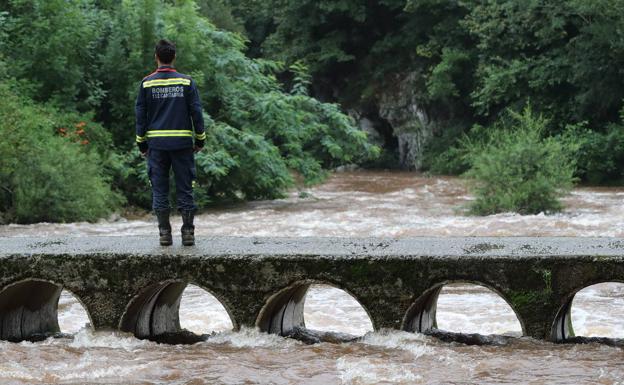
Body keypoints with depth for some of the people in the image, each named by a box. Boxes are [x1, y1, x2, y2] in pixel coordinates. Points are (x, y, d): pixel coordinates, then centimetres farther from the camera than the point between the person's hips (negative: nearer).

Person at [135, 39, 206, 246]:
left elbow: (141, 115, 4)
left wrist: (142, 144, 12)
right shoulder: (186, 82, 0)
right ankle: (188, 233, 3)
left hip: (156, 143, 0)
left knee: (159, 190, 6)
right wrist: (200, 140, 10)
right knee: (185, 189, 5)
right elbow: (196, 112, 1)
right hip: (182, 143, 0)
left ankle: (164, 233, 3)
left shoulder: (147, 83, 1)